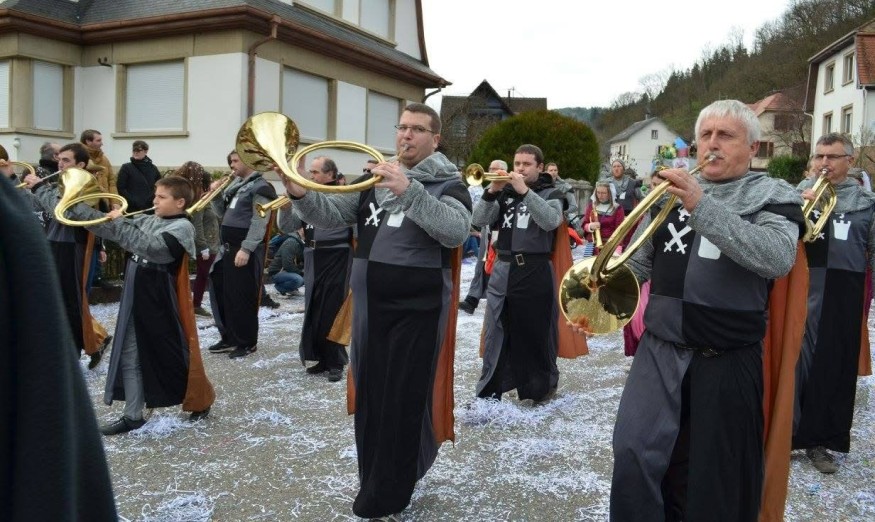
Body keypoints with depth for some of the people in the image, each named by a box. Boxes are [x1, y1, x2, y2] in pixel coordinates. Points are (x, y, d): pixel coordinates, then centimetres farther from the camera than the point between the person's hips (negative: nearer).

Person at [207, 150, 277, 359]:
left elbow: (259, 223, -18)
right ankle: (229, 338, 26)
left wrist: (246, 249, -23)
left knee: (242, 298, -2)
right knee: (223, 294, 13)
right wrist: (216, 195, 4)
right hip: (228, 247, 9)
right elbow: (223, 214, 21)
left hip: (246, 249, -9)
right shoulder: (234, 184, 16)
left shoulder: (260, 187, -10)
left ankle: (247, 342, 11)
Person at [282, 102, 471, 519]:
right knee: (369, 396, 14)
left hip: (418, 309, -5)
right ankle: (372, 481, 33)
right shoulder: (374, 178, 13)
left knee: (403, 402, 1)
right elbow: (331, 215, 6)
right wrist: (300, 193, -13)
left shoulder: (447, 184, -3)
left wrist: (409, 191, -32)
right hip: (369, 305, 5)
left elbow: (456, 231, -22)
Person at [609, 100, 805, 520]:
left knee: (718, 476, 10)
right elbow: (639, 264, 17)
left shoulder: (773, 195, 0)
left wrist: (701, 206, -27)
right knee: (634, 454, -8)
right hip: (660, 350, 3)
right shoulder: (673, 191, 11)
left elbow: (778, 258, -21)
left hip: (727, 359, -2)